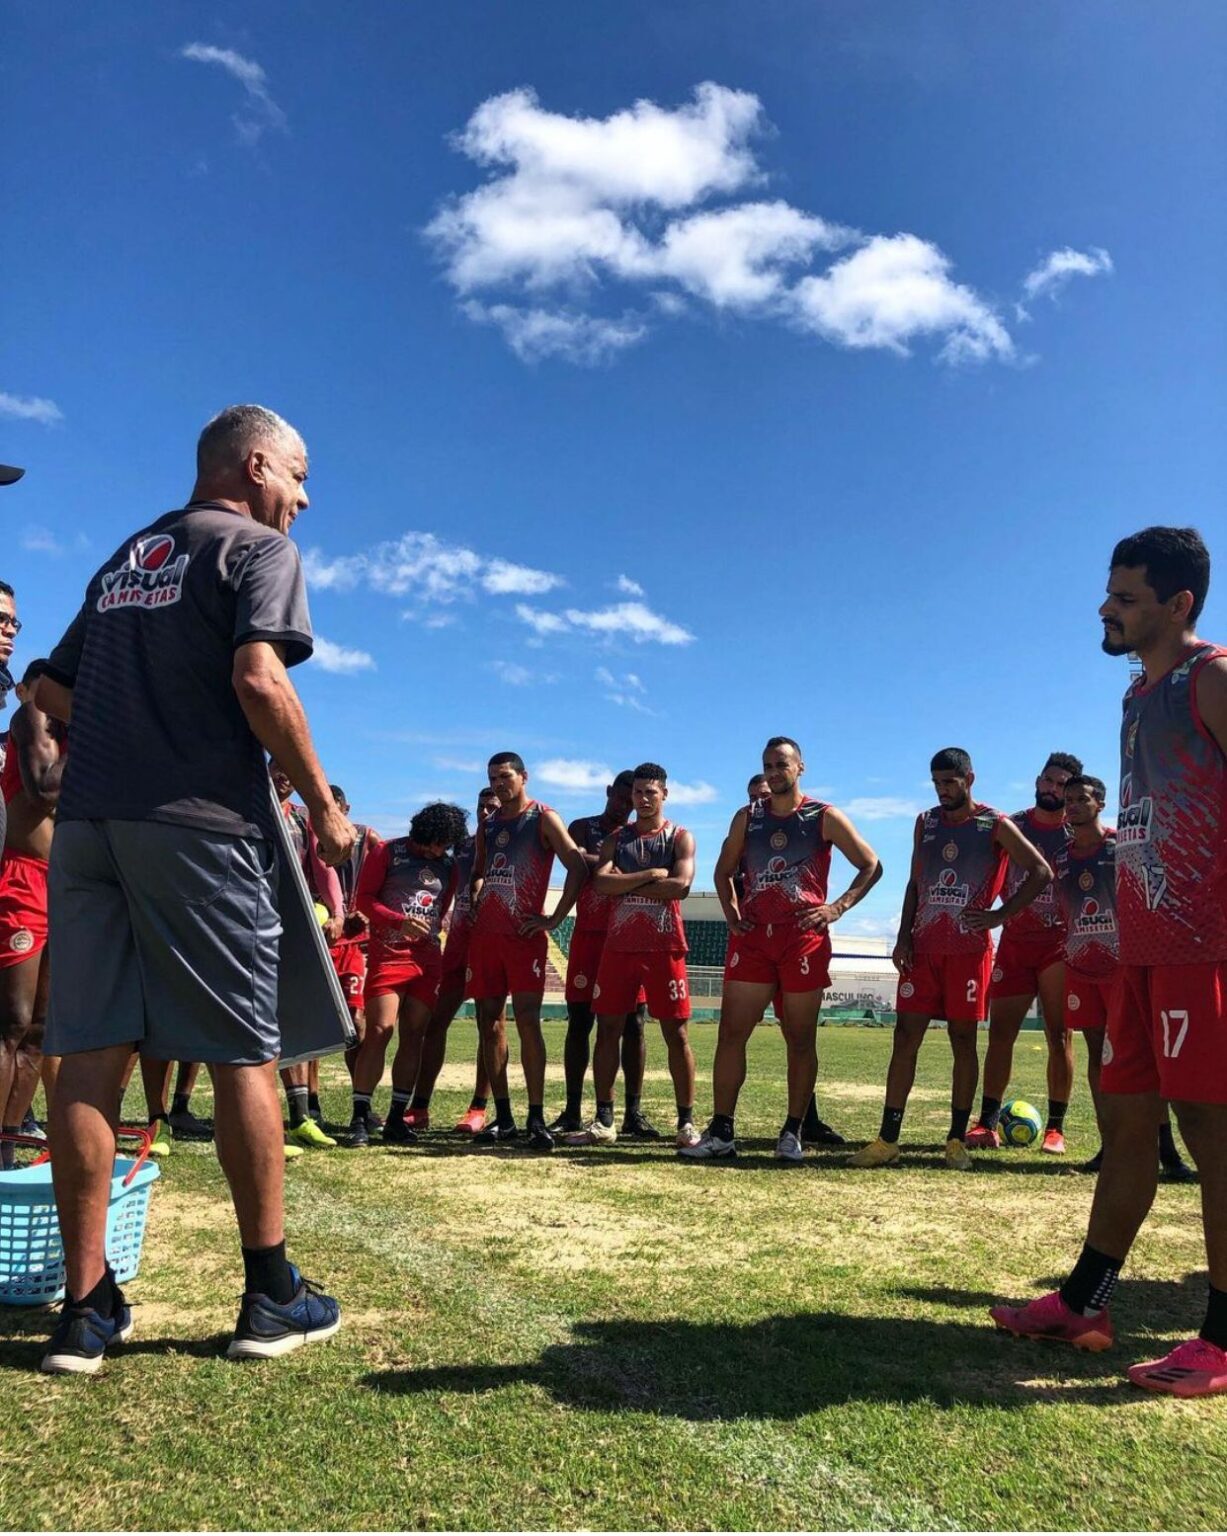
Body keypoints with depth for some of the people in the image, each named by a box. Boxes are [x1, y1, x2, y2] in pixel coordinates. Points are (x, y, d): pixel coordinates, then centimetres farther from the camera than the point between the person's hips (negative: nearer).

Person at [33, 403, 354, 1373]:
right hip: (199, 822, -7)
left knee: (89, 1055, 4)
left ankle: (87, 1306, 10)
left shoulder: (124, 558, 23)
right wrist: (322, 804, -8)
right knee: (244, 1053, 1)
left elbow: (52, 691, 23)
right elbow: (259, 681, -15)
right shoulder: (258, 546, 0)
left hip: (87, 819, 7)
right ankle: (271, 1295, 9)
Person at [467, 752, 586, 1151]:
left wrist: (554, 919, -12)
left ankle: (536, 1119, -7)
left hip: (524, 935, -6)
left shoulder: (543, 819, -1)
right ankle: (503, 1118, 13)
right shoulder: (488, 824, 18)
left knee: (527, 1022, -11)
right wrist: (474, 902, 9)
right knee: (489, 1024, 6)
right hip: (485, 933, 6)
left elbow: (578, 868, -9)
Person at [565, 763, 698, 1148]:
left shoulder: (680, 838, 4)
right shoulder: (617, 838, 13)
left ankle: (686, 1122, 7)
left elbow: (681, 885, -14)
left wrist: (626, 883, -10)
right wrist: (651, 875, -12)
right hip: (619, 944, 3)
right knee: (608, 1028, 3)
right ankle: (603, 1121, 12)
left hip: (664, 946, -3)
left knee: (676, 1032, -1)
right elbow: (600, 882, -5)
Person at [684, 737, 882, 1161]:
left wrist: (837, 908, -7)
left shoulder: (824, 817, 2)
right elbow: (724, 872, 22)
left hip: (804, 936, -3)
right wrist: (731, 912, 6)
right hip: (752, 936, 3)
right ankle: (721, 1132, 5)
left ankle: (792, 1133, 14)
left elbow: (871, 866, 4)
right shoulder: (747, 818, 12)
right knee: (731, 1032, -1)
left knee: (800, 1039, 4)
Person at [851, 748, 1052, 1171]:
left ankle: (957, 1139, 13)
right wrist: (903, 937, 5)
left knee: (963, 1039, 2)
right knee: (905, 1035, -1)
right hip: (923, 947, 4)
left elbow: (1041, 872, -2)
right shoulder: (926, 822, 12)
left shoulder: (995, 826, -1)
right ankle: (887, 1139, 2)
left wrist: (1001, 915, -9)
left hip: (969, 949, -3)